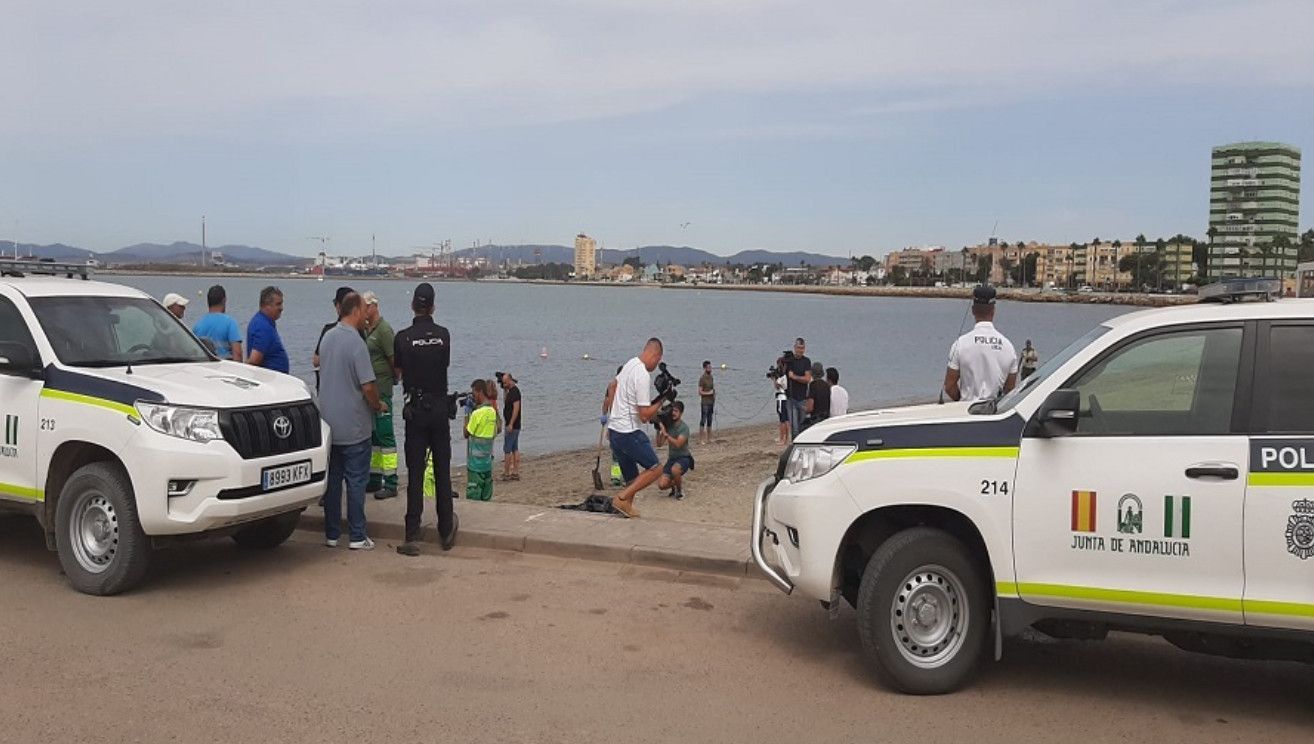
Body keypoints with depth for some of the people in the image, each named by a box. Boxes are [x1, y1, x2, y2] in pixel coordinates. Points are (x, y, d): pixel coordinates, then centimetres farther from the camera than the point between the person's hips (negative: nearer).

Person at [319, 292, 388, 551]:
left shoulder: (327, 338, 6)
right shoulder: (356, 343, -17)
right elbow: (368, 386, -21)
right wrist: (378, 406, 0)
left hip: (329, 423, 7)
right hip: (354, 426, -7)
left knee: (332, 479, 12)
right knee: (356, 480, 1)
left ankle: (331, 534, 17)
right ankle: (357, 537, 5)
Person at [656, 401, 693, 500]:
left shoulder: (684, 427, -14)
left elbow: (678, 444, -28)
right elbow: (659, 444, -1)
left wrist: (665, 433, -34)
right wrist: (658, 430, -13)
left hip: (684, 458, -5)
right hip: (671, 458, 5)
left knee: (674, 470, -40)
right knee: (662, 485, -14)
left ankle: (680, 490, -8)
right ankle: (675, 484, 23)